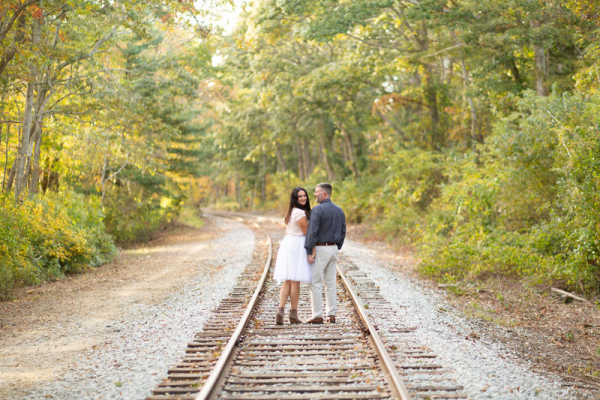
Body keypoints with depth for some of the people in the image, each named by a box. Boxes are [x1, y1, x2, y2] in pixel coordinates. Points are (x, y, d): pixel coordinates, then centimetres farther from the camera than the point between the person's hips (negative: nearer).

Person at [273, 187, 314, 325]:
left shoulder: (291, 212, 15)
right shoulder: (300, 213, -14)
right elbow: (307, 232, -9)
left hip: (287, 244, 9)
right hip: (297, 246, -9)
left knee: (287, 281, 8)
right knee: (295, 281, -2)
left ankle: (280, 310, -4)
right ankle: (293, 314, 4)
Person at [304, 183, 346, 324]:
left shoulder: (318, 210, -14)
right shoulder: (339, 210, 10)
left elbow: (312, 232, -17)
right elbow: (343, 232, 13)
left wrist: (309, 252, -14)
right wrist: (337, 248, 17)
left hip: (320, 249, -7)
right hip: (334, 249, 7)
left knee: (315, 283, -3)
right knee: (330, 282, 11)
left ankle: (317, 316, -4)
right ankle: (332, 315, 10)